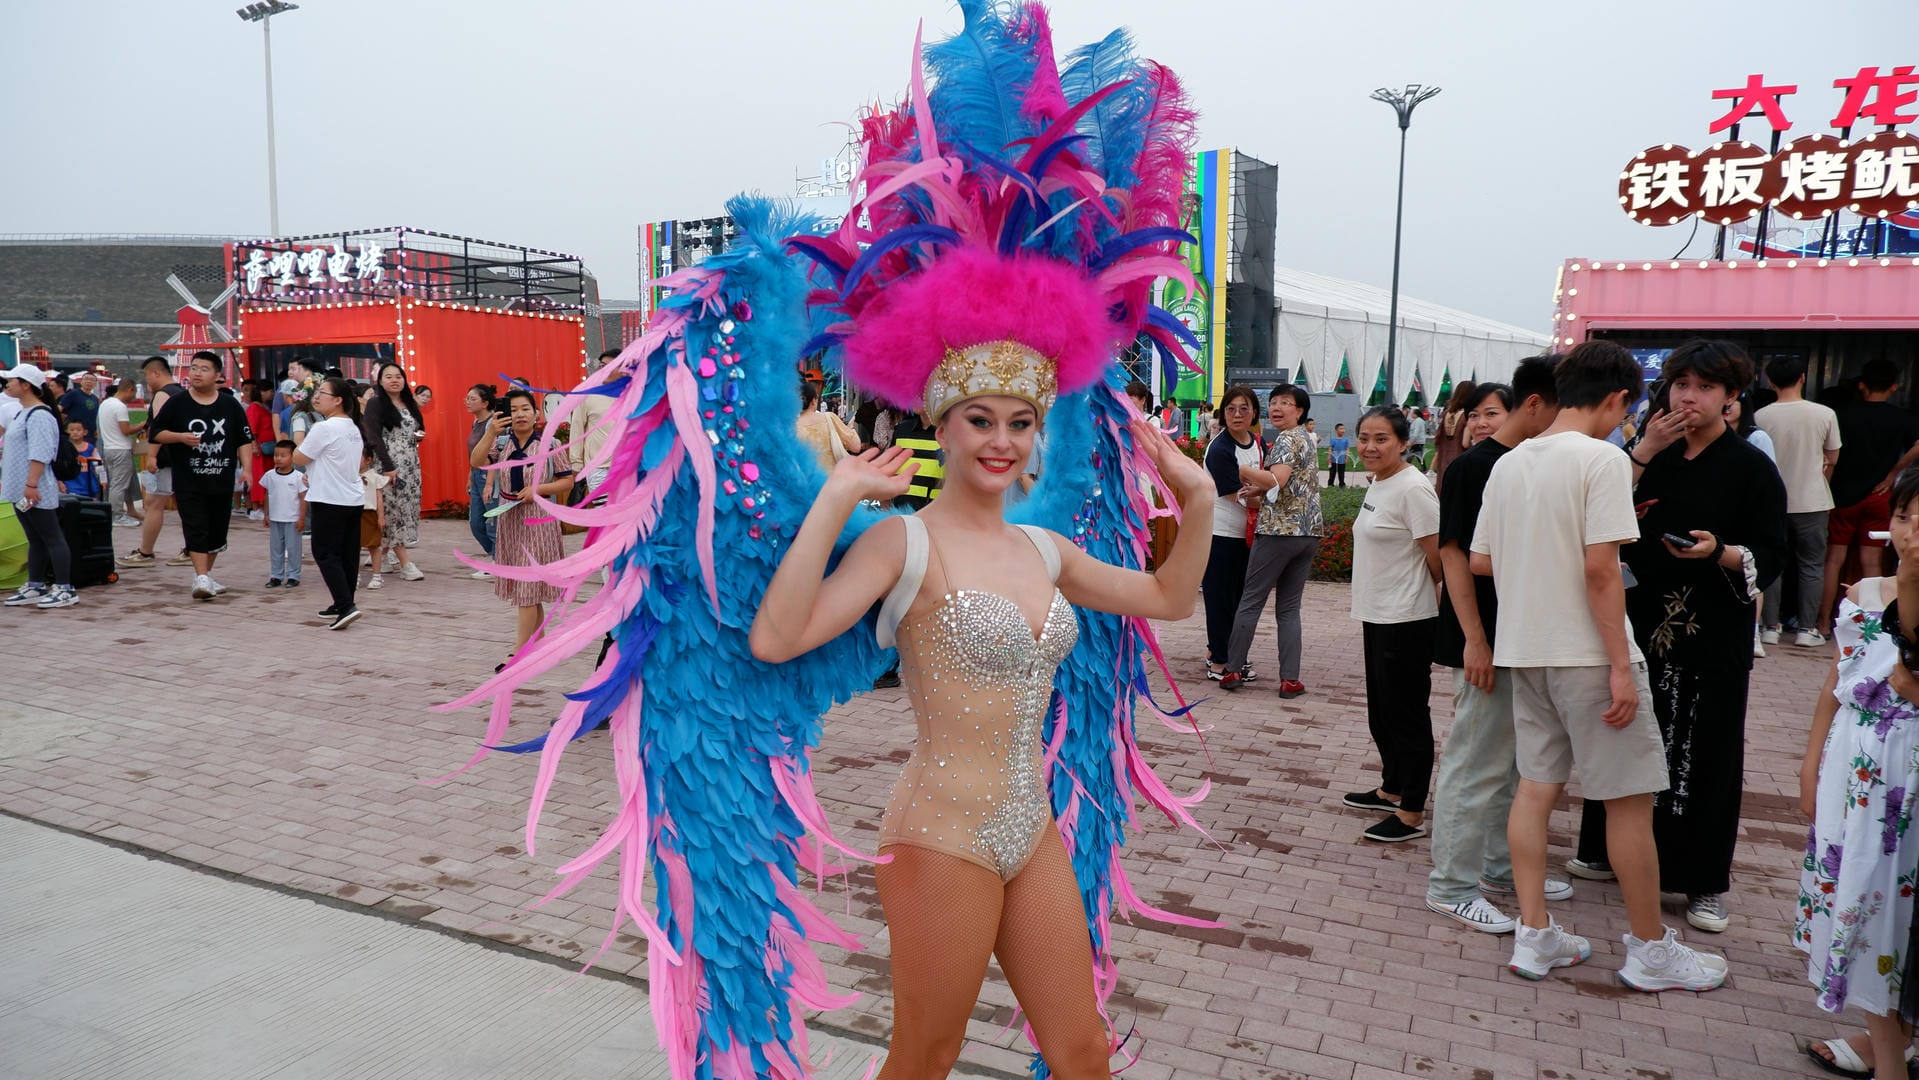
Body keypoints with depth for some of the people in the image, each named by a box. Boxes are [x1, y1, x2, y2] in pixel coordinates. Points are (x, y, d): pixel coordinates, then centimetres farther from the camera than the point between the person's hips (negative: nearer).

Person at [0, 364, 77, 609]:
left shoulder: (39, 415, -15)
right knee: (35, 541, 14)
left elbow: (39, 454, -23)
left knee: (52, 539, -6)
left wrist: (31, 484, -28)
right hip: (20, 490, 10)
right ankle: (35, 587, 20)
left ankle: (64, 589, -4)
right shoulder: (23, 414, 17)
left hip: (35, 492, -10)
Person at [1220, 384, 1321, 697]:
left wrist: (1244, 472, -19)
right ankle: (1290, 680, 5)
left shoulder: (1286, 439, -9)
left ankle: (1233, 670, 7)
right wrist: (1258, 490, 12)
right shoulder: (1306, 440, 20)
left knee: (1250, 602, 2)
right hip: (1308, 532, 8)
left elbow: (1277, 479, -25)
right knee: (1289, 608, 8)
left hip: (1277, 531, -8)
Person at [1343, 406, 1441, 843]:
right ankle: (1392, 789, 35)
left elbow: (1439, 558, -17)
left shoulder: (1412, 488, -18)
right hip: (1378, 616, 10)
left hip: (1407, 622, -10)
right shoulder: (1378, 484, 10)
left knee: (1406, 713, -1)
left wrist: (1431, 602, -2)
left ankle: (1411, 814, 9)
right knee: (1381, 711, 20)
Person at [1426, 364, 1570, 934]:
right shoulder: (1473, 466, -13)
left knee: (1515, 760, 18)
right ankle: (1452, 885, 8)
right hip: (1488, 640, -8)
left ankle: (1501, 866, 32)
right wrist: (1474, 640, -21)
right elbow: (1454, 553, -16)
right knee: (1477, 762, -2)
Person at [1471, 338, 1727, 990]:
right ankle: (1650, 950, 18)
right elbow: (1600, 569, -19)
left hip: (1524, 650, 7)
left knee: (1536, 786, 11)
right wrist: (1621, 666, -16)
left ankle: (1534, 936, 16)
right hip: (1587, 654, -7)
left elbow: (1479, 560, 9)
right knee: (1630, 798, 6)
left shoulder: (1510, 464, 8)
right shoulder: (1602, 459, -13)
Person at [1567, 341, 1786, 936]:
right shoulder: (1652, 456, 11)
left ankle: (1704, 881, 14)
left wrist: (1720, 552, -24)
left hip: (1714, 633, -3)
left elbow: (1770, 558, -5)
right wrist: (1643, 454, -9)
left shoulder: (1752, 469, 0)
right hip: (1642, 623, 3)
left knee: (1704, 750, 1)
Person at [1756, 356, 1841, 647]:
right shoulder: (1824, 414, -8)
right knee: (1812, 565, 9)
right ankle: (1808, 628, 9)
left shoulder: (1761, 417, -9)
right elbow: (1833, 459, 3)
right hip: (1812, 501, 0)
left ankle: (1771, 626, 11)